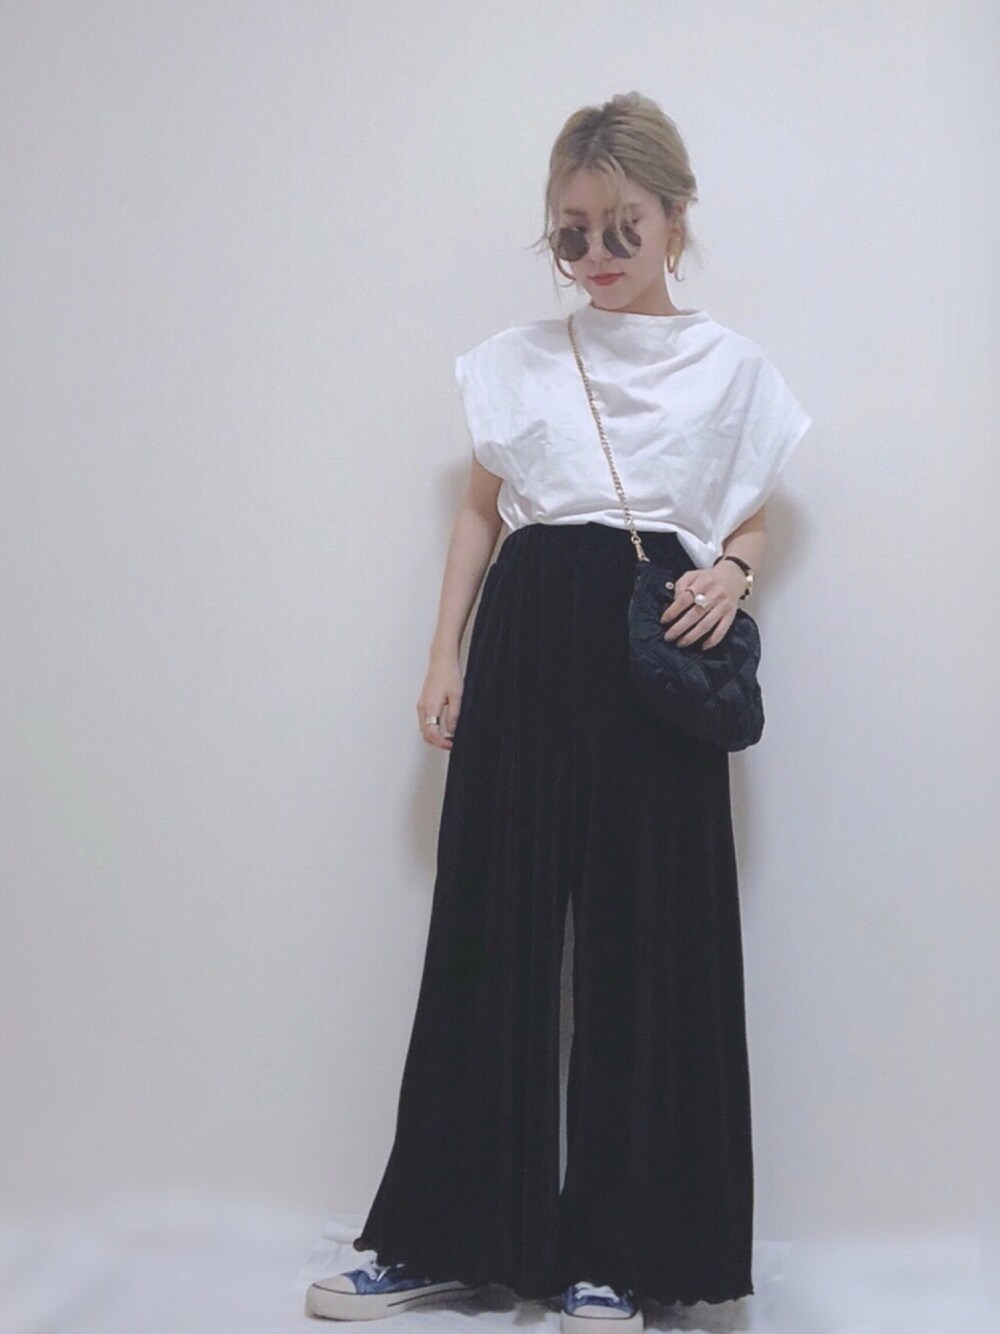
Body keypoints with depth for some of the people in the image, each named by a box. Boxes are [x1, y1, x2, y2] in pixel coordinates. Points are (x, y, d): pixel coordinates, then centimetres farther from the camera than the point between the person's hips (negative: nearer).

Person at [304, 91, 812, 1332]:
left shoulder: (729, 367, 8)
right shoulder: (516, 360, 11)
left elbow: (750, 520, 14)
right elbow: (480, 511, 14)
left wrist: (731, 574, -9)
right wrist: (446, 653, 6)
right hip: (528, 642, 1)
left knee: (647, 942, -1)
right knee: (490, 927, 1)